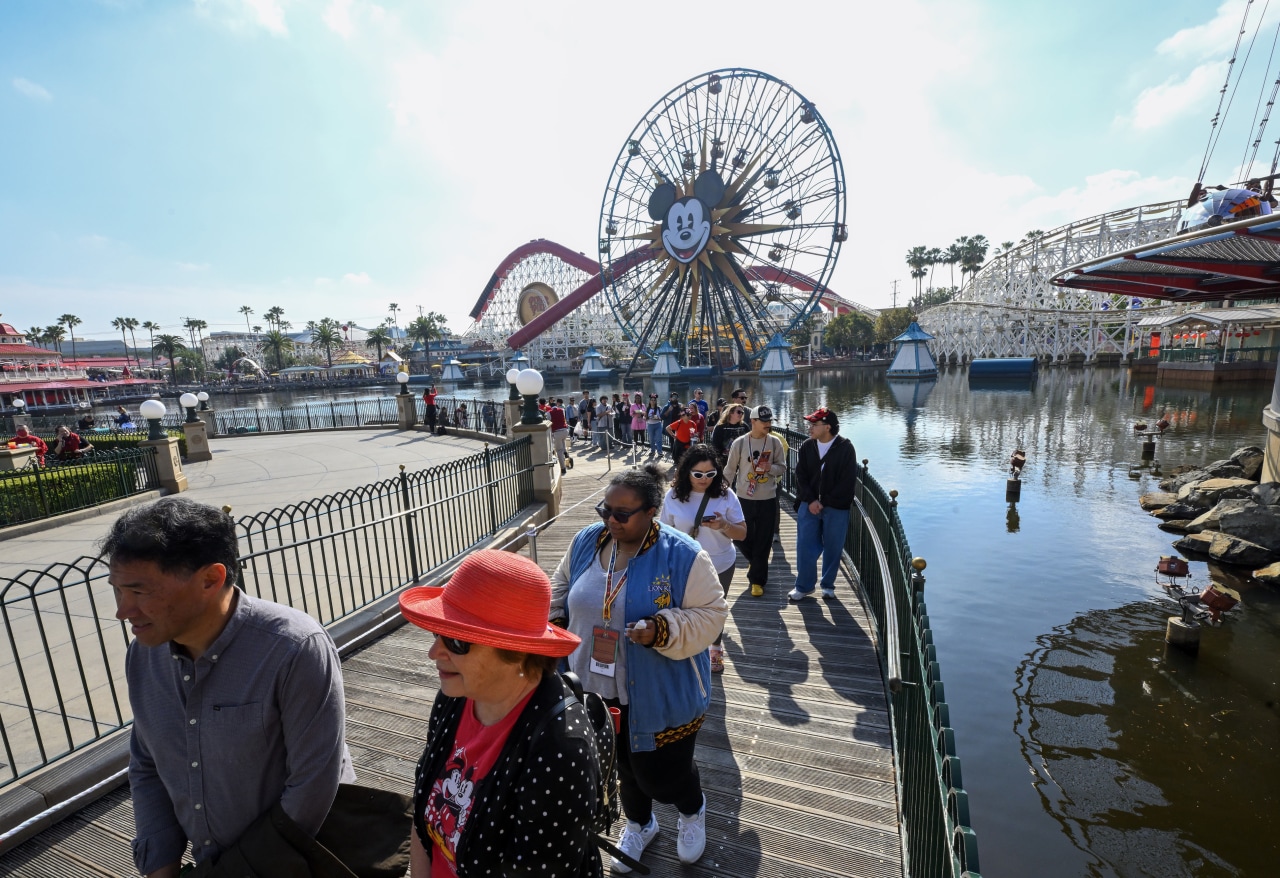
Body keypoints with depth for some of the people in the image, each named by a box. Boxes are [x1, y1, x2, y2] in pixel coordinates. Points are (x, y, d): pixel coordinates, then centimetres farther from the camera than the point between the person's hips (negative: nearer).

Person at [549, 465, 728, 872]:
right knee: (624, 766, 24)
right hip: (599, 690, 5)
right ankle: (639, 823, 57)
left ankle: (693, 810, 47)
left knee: (662, 775, 10)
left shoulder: (682, 555, -21)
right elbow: (562, 589, 11)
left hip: (660, 697, -4)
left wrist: (661, 631, -30)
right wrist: (553, 624, -3)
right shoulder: (586, 541, -6)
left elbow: (709, 614, -16)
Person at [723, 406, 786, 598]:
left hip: (768, 499, 0)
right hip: (744, 498, 0)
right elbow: (730, 470, 0)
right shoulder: (739, 443, -7)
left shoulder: (775, 442, -3)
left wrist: (769, 468, -18)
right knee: (741, 537, 9)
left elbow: (782, 467, 3)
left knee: (763, 542, 5)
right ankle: (754, 561, 41)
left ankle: (757, 579, 20)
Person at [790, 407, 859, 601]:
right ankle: (804, 586, 17)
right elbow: (801, 476, 2)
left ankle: (828, 585, 26)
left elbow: (847, 481, -9)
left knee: (833, 547, 8)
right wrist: (810, 500, -10)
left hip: (836, 507, -2)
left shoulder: (845, 448, -8)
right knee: (805, 546, 2)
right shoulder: (807, 446, 2)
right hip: (809, 504, 3)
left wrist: (825, 502, -11)